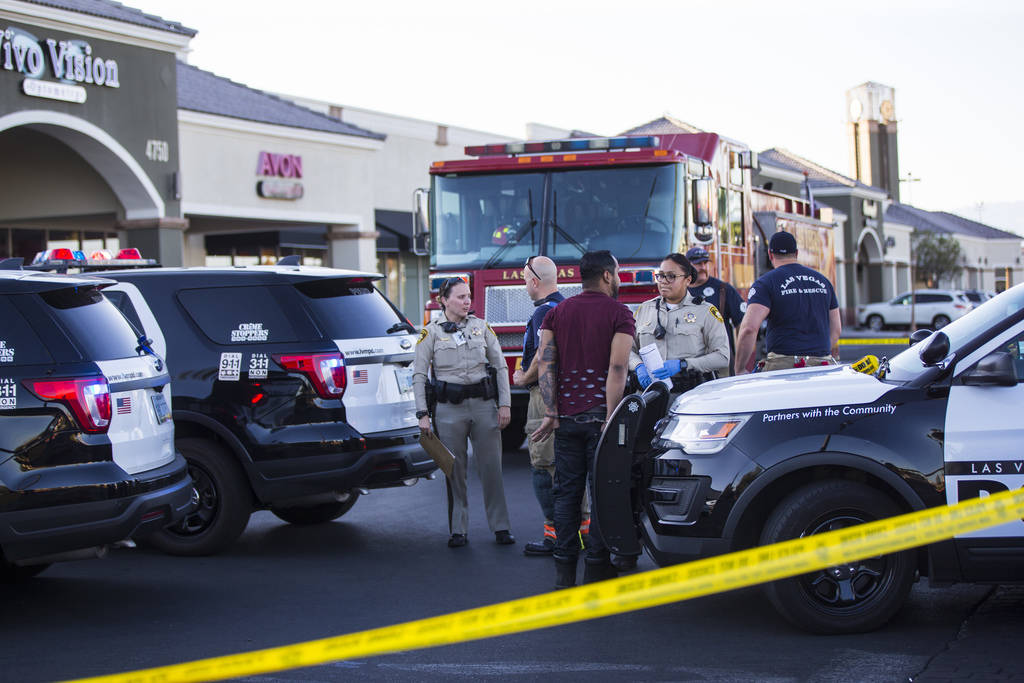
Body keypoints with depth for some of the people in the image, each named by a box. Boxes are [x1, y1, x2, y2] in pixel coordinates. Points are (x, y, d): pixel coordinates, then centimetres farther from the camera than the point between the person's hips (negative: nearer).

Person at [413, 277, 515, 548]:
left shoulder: (481, 327, 7)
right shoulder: (431, 332, 0)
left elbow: (500, 366, 9)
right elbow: (419, 375, 0)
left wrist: (505, 404, 1)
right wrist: (422, 413, -7)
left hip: (484, 404, 2)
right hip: (449, 408, -2)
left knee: (491, 468, 2)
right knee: (455, 471, 3)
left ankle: (500, 527, 10)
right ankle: (457, 530, 12)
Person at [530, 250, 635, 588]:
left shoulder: (556, 313, 11)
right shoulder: (619, 313, -2)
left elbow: (545, 362, 2)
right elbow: (617, 367, -13)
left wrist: (551, 412, -1)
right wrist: (611, 417, -15)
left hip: (567, 417, 4)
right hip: (598, 414, -4)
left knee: (567, 493, 7)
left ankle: (564, 569, 7)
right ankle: (596, 567, 3)